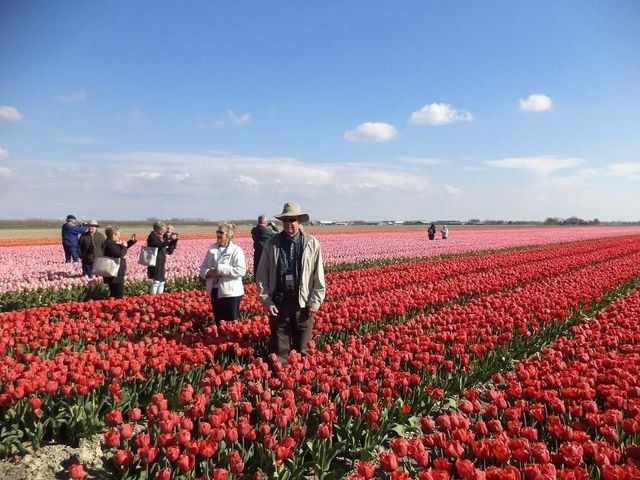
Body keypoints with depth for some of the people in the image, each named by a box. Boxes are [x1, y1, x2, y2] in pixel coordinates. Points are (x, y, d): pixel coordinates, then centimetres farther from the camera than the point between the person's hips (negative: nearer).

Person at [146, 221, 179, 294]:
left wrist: (174, 241, 7)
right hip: (155, 264, -8)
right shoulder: (152, 237, -7)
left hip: (162, 264, 8)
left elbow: (169, 251, 16)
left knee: (161, 282, 9)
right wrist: (169, 238, -28)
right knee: (156, 281, -12)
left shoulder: (161, 238, 16)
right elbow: (160, 245, -27)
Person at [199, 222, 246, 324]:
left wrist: (220, 269, -22)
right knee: (217, 322, 16)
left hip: (231, 293, -6)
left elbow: (241, 270, -22)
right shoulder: (212, 249, 7)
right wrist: (209, 272, -13)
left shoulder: (236, 250, -10)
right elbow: (203, 268, 11)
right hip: (215, 291, 6)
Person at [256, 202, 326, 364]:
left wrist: (315, 301, -5)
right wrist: (266, 301, -4)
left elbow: (318, 275, -1)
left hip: (303, 301, 0)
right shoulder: (272, 244, -1)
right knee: (279, 345, 11)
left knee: (301, 346, 14)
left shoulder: (312, 244, -3)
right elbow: (262, 275, 2)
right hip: (279, 300, 0)